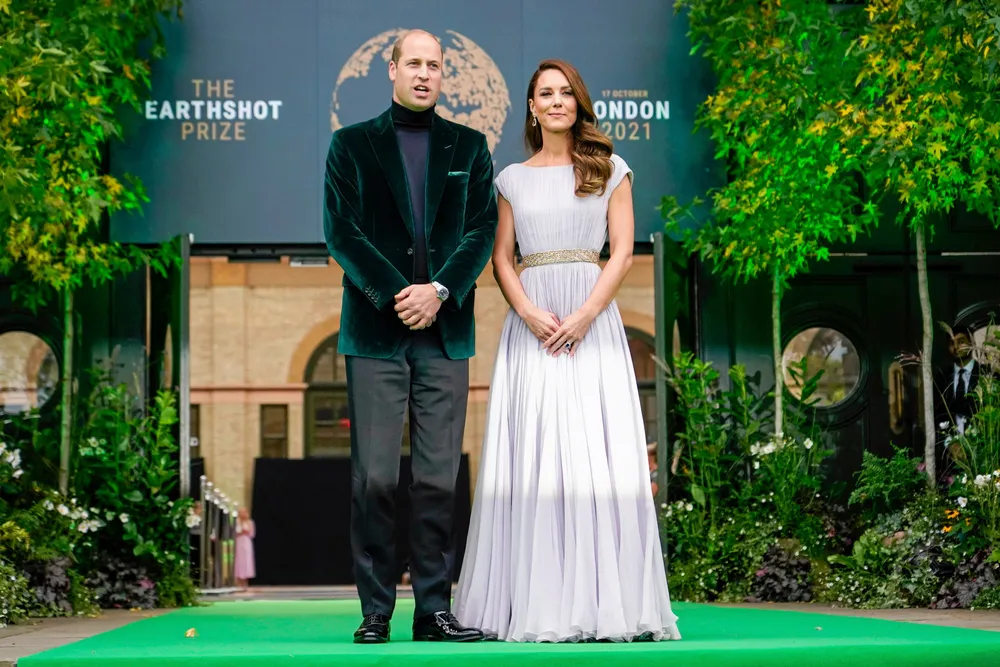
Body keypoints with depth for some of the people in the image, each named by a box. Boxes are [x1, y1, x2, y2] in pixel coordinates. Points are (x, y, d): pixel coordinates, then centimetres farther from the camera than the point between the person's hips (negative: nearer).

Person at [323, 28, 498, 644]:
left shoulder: (469, 146, 13)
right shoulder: (352, 144, 9)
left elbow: (483, 229, 5)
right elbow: (341, 230, 0)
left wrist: (440, 291, -10)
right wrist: (395, 295, -11)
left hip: (446, 333, 1)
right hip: (375, 332, -1)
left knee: (440, 477, 0)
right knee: (374, 477, -4)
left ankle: (435, 610, 5)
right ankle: (376, 611, 2)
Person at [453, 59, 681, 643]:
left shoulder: (609, 171, 9)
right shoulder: (513, 179, 14)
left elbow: (622, 253, 2)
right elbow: (502, 258, 8)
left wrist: (584, 316, -11)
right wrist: (530, 313, -10)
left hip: (592, 321, -1)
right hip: (531, 325, 2)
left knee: (597, 456, -6)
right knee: (531, 458, -3)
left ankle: (603, 601, -3)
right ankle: (535, 602, -2)